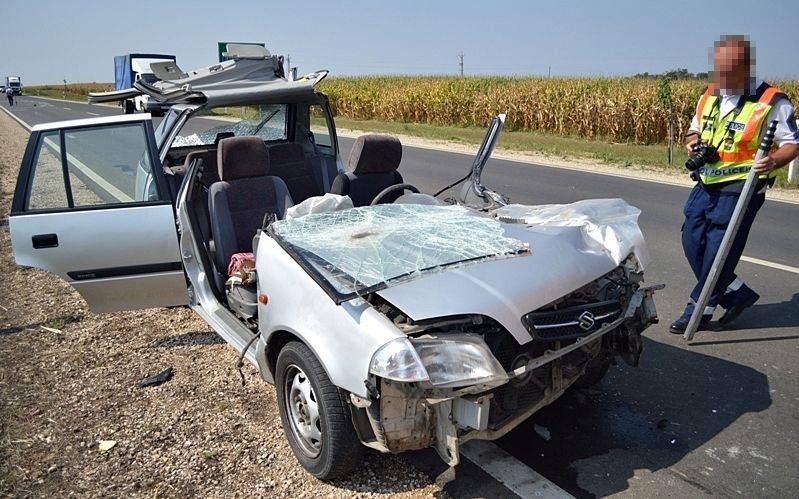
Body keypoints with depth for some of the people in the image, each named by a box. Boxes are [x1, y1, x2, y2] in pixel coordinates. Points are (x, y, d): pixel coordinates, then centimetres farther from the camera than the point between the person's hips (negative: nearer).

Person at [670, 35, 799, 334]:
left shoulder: (772, 102, -11)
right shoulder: (709, 96, 8)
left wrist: (775, 160, -29)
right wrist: (693, 142, -1)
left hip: (740, 187, -7)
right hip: (706, 183, 7)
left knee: (719, 249, -4)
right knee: (692, 241, 6)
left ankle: (700, 309, 10)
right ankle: (736, 294, 23)